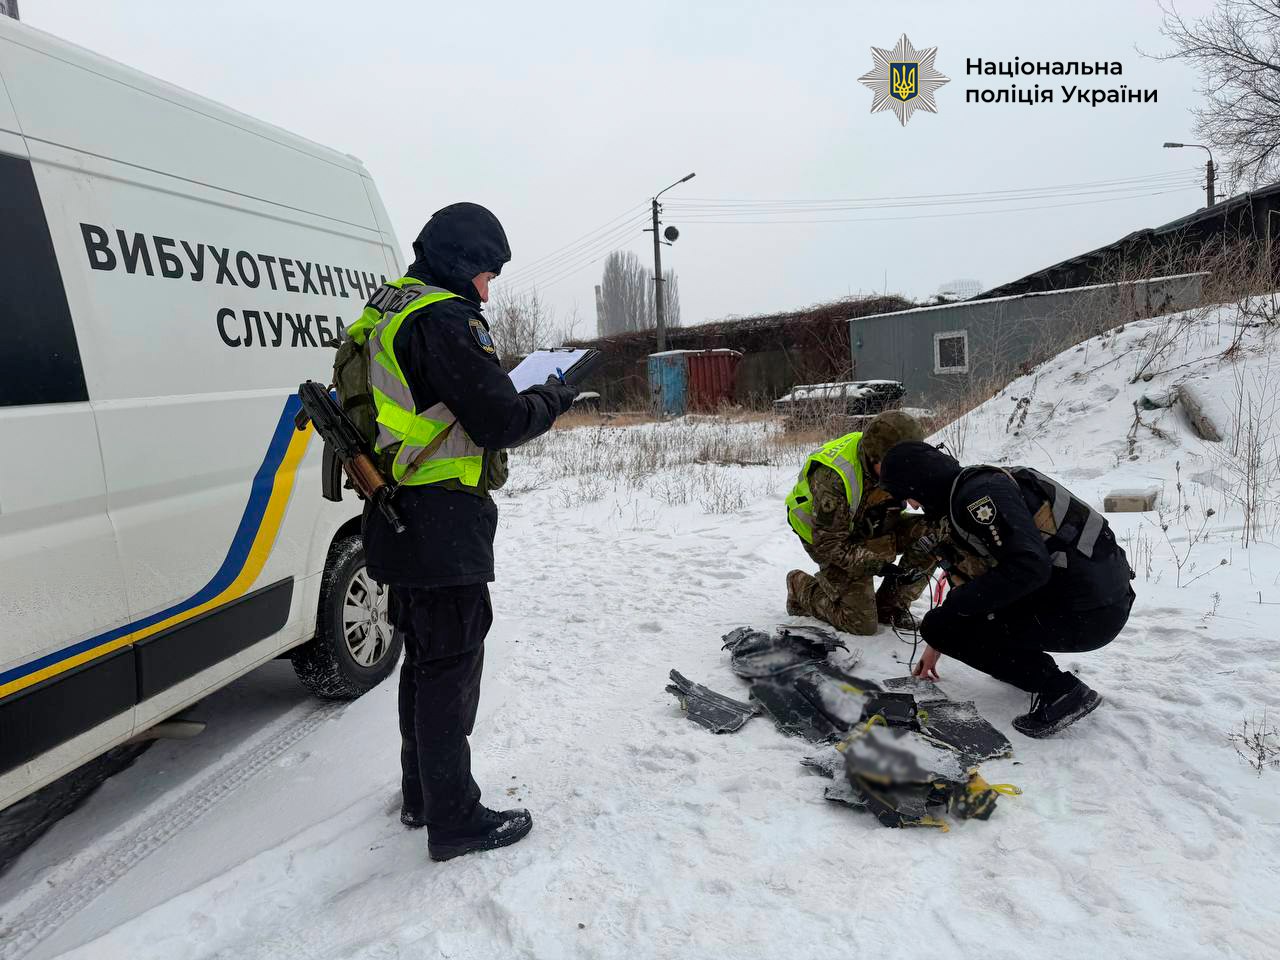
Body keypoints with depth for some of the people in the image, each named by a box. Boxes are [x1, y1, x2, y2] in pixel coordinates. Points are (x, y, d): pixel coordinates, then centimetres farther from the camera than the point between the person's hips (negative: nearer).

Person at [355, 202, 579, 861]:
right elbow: (500, 420, -20)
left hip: (400, 527, 10)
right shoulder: (445, 320, -17)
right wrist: (553, 399, -1)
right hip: (443, 528, -10)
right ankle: (455, 820, 14)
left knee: (424, 659, 20)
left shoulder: (388, 312, 15)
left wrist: (514, 398, 13)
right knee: (451, 667, 1)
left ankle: (421, 795, 35)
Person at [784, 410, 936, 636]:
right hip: (829, 538, -6)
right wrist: (877, 564, -34)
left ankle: (891, 606, 0)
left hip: (869, 528, 6)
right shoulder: (833, 478, -35)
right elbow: (829, 546, -28)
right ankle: (801, 587, 14)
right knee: (862, 624, -10)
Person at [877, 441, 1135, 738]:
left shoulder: (977, 492, -17)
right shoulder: (964, 493, 15)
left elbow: (1029, 566, -27)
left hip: (1090, 613, -10)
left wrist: (949, 610, -18)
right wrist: (937, 645, 31)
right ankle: (1032, 667, 21)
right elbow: (970, 577, 24)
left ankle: (1060, 690, -5)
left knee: (939, 626, -9)